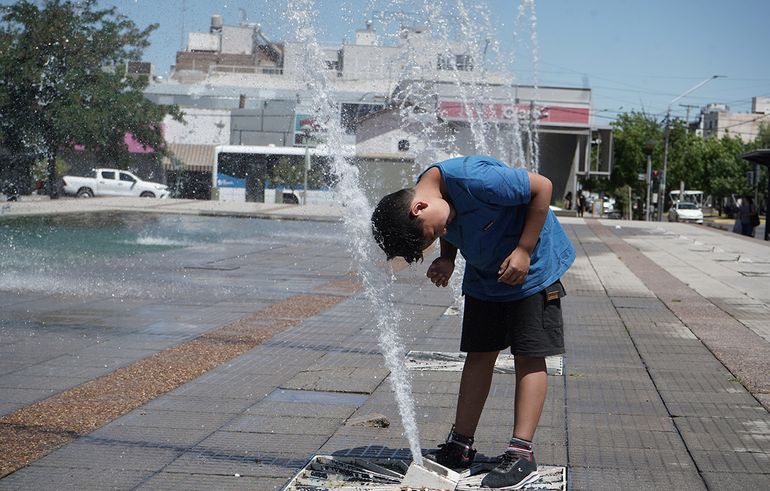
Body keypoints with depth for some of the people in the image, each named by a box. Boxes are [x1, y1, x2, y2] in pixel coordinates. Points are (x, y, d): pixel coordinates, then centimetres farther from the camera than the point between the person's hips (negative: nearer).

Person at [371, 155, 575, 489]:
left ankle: (521, 453, -10)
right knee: (479, 354, 6)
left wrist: (524, 251, -24)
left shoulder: (476, 179, -34)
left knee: (529, 356, -8)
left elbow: (542, 187, -25)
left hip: (532, 268, -6)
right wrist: (447, 259, -13)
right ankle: (461, 445, 10)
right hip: (484, 275, 6)